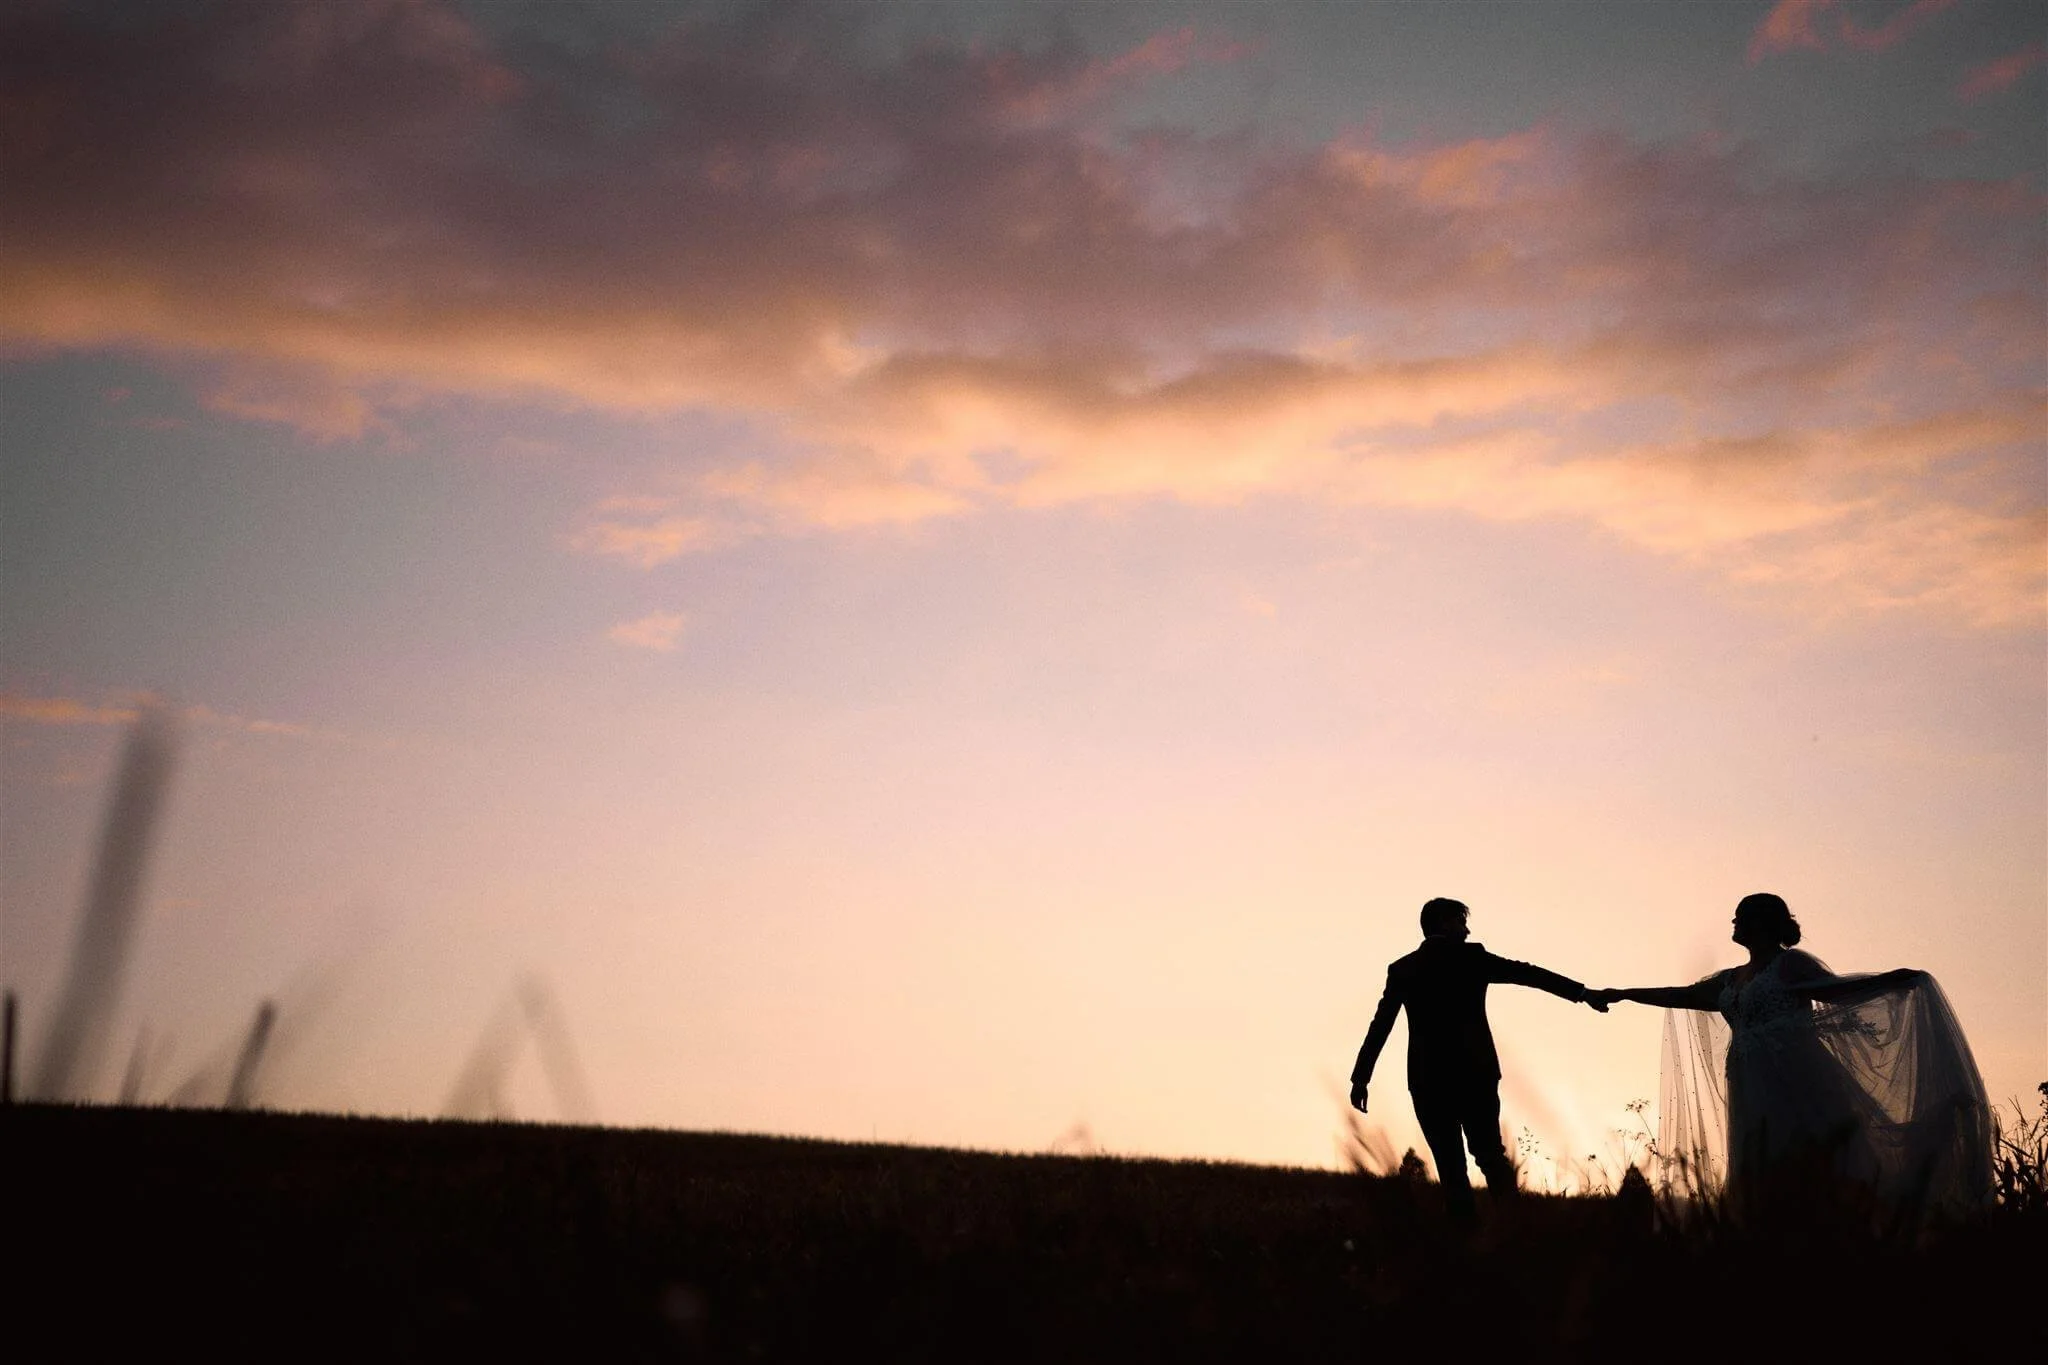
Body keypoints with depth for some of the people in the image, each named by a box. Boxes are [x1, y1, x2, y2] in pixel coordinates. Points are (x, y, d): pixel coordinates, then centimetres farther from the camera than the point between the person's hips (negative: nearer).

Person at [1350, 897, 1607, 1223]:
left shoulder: (1402, 969, 6)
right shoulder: (1471, 956, 1)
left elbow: (1379, 1026, 2)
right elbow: (1528, 973, -2)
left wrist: (1360, 1078, 3)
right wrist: (1583, 993, -2)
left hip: (1427, 1079, 1)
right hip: (1475, 1074, -1)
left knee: (1450, 1163, 5)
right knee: (1490, 1155, 11)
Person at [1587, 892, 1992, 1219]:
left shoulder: (1790, 964, 2)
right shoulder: (1730, 981, 22)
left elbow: (1837, 989, -8)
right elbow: (1681, 996, 30)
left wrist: (1891, 981, -24)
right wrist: (1618, 994, 37)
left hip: (1798, 1087, -7)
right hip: (1753, 1095, 7)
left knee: (1809, 1167, -19)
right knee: (1764, 1183, 0)